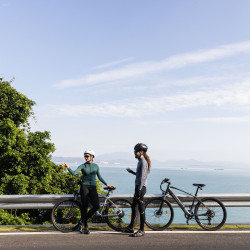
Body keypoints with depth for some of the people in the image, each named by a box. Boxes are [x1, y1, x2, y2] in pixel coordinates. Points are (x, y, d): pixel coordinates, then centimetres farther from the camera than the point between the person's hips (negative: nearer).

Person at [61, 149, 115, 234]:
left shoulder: (96, 166, 12)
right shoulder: (82, 166, 3)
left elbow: (99, 177, 21)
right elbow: (74, 173, -13)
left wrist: (107, 185, 20)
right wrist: (68, 167, -29)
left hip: (93, 188, 2)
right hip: (84, 186, -2)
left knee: (96, 206, -14)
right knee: (84, 207, -4)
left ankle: (83, 221, 6)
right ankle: (85, 227, 12)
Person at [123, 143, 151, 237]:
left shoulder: (143, 162, -15)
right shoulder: (140, 161, 15)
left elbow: (142, 177, -20)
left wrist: (139, 191, -22)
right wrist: (131, 172, 14)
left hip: (141, 187, -10)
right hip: (138, 186, 10)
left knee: (141, 208, -3)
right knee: (134, 206, 16)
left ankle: (141, 230, 6)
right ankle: (131, 227, 27)